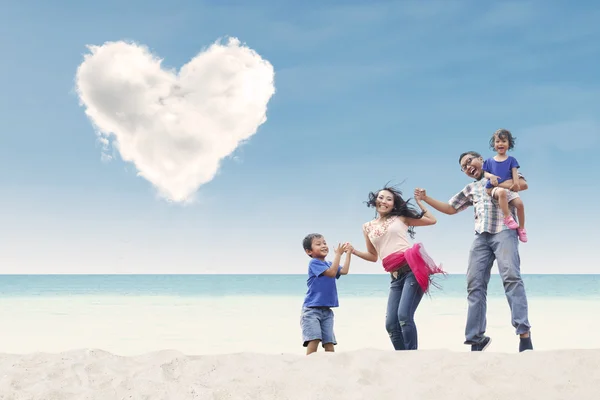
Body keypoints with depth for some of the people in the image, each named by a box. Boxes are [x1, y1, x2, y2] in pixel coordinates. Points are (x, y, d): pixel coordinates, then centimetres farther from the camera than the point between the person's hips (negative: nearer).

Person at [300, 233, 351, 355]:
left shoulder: (329, 264, 18)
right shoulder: (314, 263, -7)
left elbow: (344, 271, 4)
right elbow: (332, 272, -17)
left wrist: (348, 253, 3)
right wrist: (338, 254, -13)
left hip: (326, 310, 7)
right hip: (312, 308, -7)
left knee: (329, 341, 3)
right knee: (314, 338, -18)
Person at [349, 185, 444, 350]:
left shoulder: (400, 218, 10)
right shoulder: (367, 227, 17)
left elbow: (432, 220, 13)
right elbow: (373, 256, 24)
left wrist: (419, 201, 11)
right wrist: (354, 251, 10)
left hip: (412, 270, -5)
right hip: (396, 277, 5)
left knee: (404, 315, -20)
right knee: (390, 324, -1)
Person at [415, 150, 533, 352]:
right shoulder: (470, 189, 29)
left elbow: (523, 184, 2)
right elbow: (450, 208, 32)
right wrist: (425, 198, 22)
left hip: (503, 231, -5)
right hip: (481, 237, 5)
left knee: (511, 277, -22)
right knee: (475, 284, -4)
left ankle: (524, 333, -27)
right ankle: (476, 338, -3)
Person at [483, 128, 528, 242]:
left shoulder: (511, 160, 16)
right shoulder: (489, 161, 17)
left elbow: (515, 173, 4)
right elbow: (485, 173, 12)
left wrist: (516, 183, -16)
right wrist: (491, 176, -12)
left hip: (509, 189, 2)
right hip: (494, 188, -2)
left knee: (519, 203, -21)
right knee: (502, 192, -39)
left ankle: (521, 228, -3)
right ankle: (507, 217, -30)